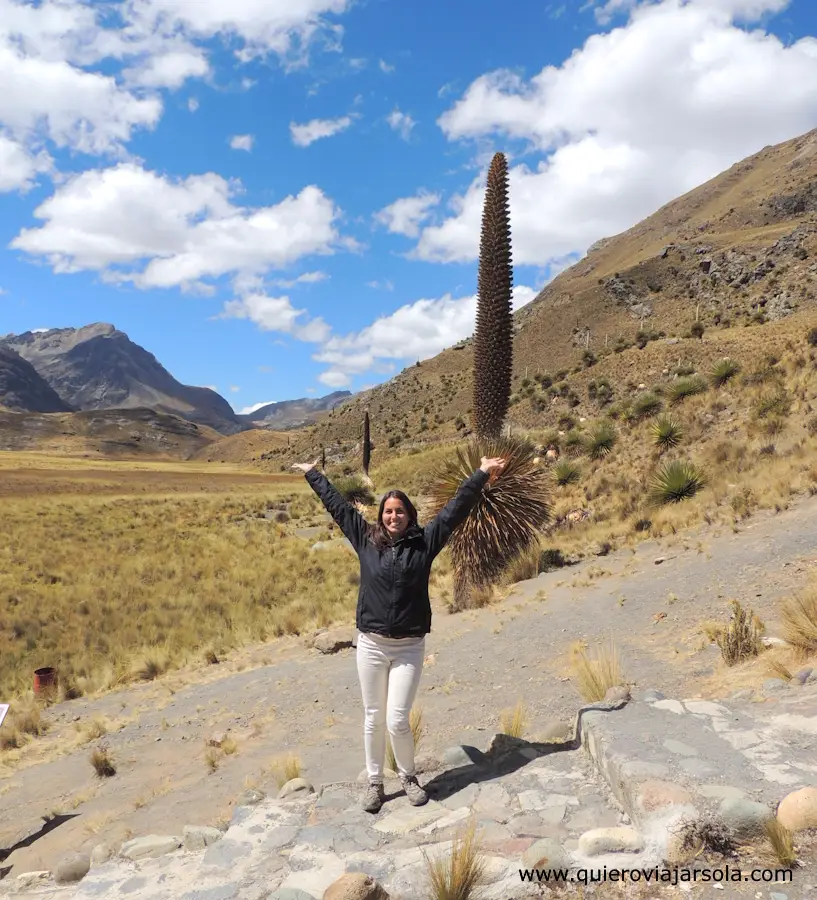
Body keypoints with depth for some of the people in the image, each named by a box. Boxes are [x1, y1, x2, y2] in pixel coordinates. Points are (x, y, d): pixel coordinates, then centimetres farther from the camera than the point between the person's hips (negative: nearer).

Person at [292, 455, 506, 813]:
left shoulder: (424, 541, -2)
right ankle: (374, 782, 31)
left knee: (397, 721, -2)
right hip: (371, 645, 2)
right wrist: (313, 474, 17)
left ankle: (408, 776, 25)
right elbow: (337, 505, 10)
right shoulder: (366, 539, 2)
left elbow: (455, 509, -3)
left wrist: (481, 474, -4)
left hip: (409, 648, -2)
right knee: (373, 719, 12)